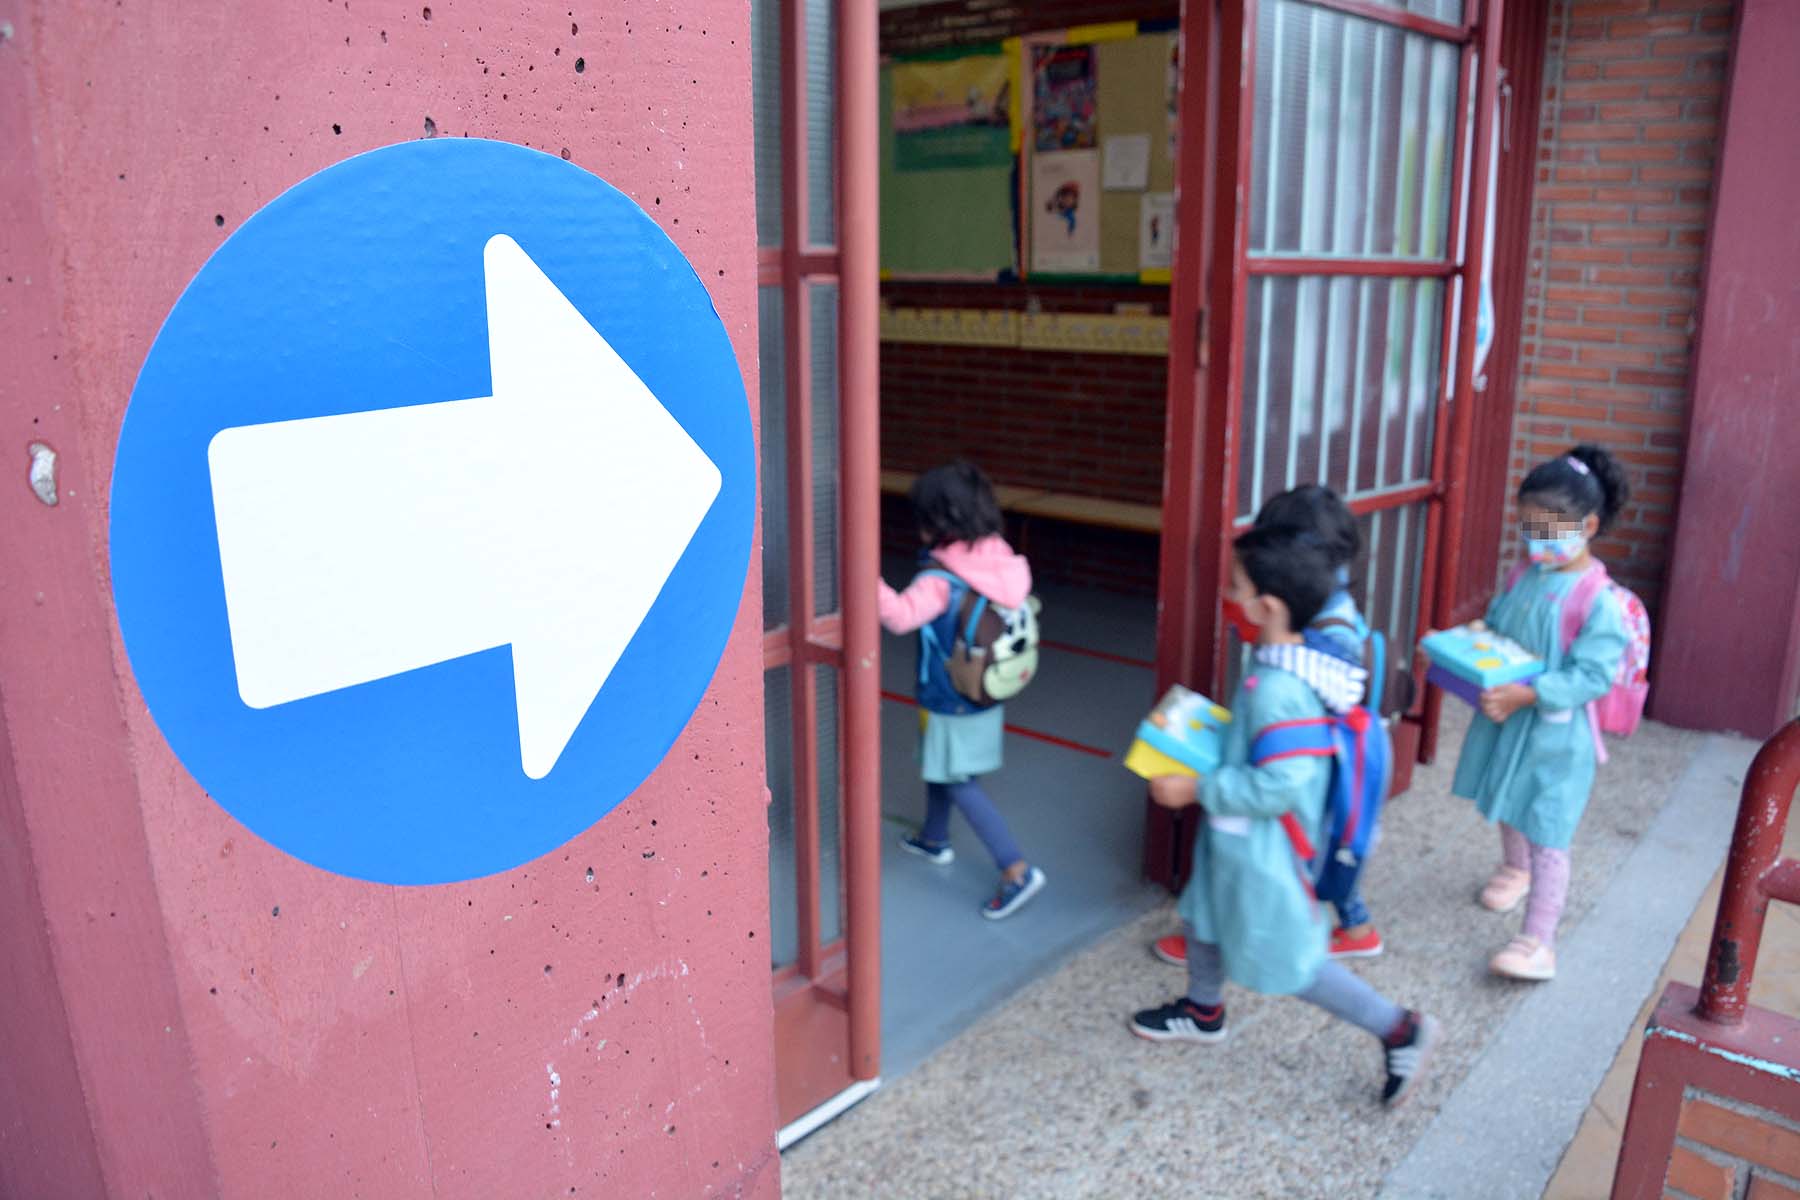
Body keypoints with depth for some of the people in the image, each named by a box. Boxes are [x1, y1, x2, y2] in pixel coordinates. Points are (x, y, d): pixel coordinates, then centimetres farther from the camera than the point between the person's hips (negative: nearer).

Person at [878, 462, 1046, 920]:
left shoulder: (942, 579, -29)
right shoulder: (998, 561, -5)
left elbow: (901, 616, -44)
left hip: (952, 705, -8)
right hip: (985, 696, 8)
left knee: (960, 784, 4)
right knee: (936, 763, 27)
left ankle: (1017, 870, 2)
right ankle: (934, 839, 46)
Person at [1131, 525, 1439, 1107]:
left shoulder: (1278, 689, -32)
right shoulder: (1289, 664, -2)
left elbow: (1277, 787, -32)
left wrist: (1196, 788, -26)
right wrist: (1213, 728, 9)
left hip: (1262, 851, -10)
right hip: (1238, 838, 10)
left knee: (1288, 963, 6)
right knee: (1205, 913, 26)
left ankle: (1400, 1030, 18)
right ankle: (1203, 1010, 48)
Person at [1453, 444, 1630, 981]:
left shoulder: (1599, 600, -22)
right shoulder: (1526, 577, 0)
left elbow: (1593, 675, -25)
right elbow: (1494, 626, 14)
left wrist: (1527, 694, -32)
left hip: (1556, 734, -8)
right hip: (1505, 720, 8)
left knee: (1547, 836, -3)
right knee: (1509, 807, 28)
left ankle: (1538, 944, 3)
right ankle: (1515, 868, 56)